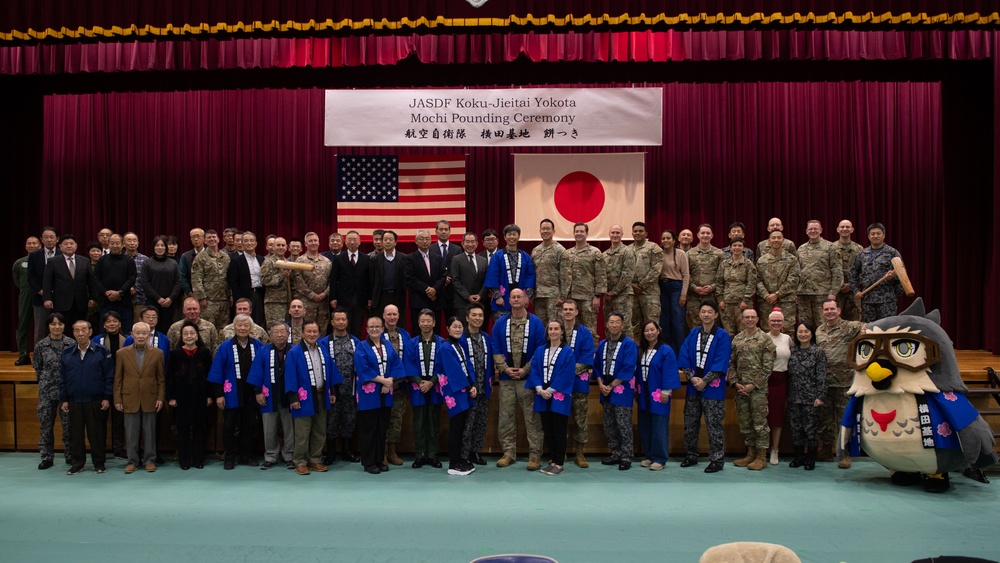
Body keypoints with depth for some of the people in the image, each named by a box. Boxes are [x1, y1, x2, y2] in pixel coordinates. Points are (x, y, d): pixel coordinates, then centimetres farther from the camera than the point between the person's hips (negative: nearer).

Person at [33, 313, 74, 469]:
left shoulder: (71, 344, -2)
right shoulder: (41, 345, 2)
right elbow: (37, 367, 11)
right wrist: (45, 381, 10)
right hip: (47, 391, 1)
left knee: (68, 424, 4)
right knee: (46, 424, 6)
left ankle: (70, 456, 16)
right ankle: (46, 457, 16)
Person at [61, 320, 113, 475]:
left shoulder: (101, 352, -1)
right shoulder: (66, 354, 8)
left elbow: (109, 377, -2)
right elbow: (63, 379, 10)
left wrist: (107, 397, -6)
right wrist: (64, 400, 6)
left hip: (95, 402, -3)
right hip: (74, 402, 3)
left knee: (97, 433, 2)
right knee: (76, 434, 7)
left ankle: (99, 463, 14)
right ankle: (77, 463, 19)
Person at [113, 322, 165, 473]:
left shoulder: (157, 353, 2)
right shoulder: (122, 353, 3)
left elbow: (161, 378, 4)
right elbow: (118, 379, 4)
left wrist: (161, 397, -1)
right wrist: (117, 399, 0)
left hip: (150, 399, 0)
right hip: (130, 399, 0)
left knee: (150, 432, 6)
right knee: (131, 433, 5)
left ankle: (149, 460, 16)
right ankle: (133, 461, 15)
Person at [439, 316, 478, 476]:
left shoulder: (460, 345, 14)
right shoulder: (445, 347, -10)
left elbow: (468, 366, 9)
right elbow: (455, 371, -15)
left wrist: (473, 385, -4)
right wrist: (468, 387, -12)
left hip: (465, 391, 8)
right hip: (454, 391, -8)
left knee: (461, 427, 11)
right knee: (455, 427, -5)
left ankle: (459, 459, 19)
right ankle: (454, 465, 0)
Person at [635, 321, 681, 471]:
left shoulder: (666, 351, -7)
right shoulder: (641, 351, 10)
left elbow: (669, 373, -10)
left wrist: (665, 392, -14)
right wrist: (637, 391, 12)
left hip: (658, 395, -6)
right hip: (644, 394, 6)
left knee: (659, 427, -3)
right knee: (645, 426, 9)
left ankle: (659, 459, 4)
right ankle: (649, 456, 20)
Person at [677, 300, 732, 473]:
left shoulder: (723, 336, -6)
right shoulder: (693, 334, 7)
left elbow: (721, 363, -13)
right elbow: (684, 357, 3)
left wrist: (704, 381, -16)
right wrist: (692, 378, -10)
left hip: (713, 388, -4)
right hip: (693, 386, 5)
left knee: (714, 426, 0)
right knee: (690, 424, 11)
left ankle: (717, 460, 10)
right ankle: (691, 456, 24)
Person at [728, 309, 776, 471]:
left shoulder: (765, 339, -4)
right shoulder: (736, 339, 10)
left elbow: (768, 366, -8)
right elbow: (731, 363, 11)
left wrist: (753, 385, -13)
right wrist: (735, 383, -2)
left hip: (758, 388, -5)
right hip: (740, 388, 5)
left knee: (759, 421, -2)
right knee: (744, 421, 11)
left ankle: (762, 457, 7)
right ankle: (750, 453, 22)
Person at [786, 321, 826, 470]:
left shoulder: (818, 352, -4)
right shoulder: (792, 352, 8)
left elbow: (821, 376, -7)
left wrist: (819, 396, -12)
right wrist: (788, 394, 9)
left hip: (810, 397, -4)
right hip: (794, 397, 4)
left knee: (810, 428, 1)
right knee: (795, 427, 9)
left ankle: (810, 459, 14)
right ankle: (799, 456, 22)